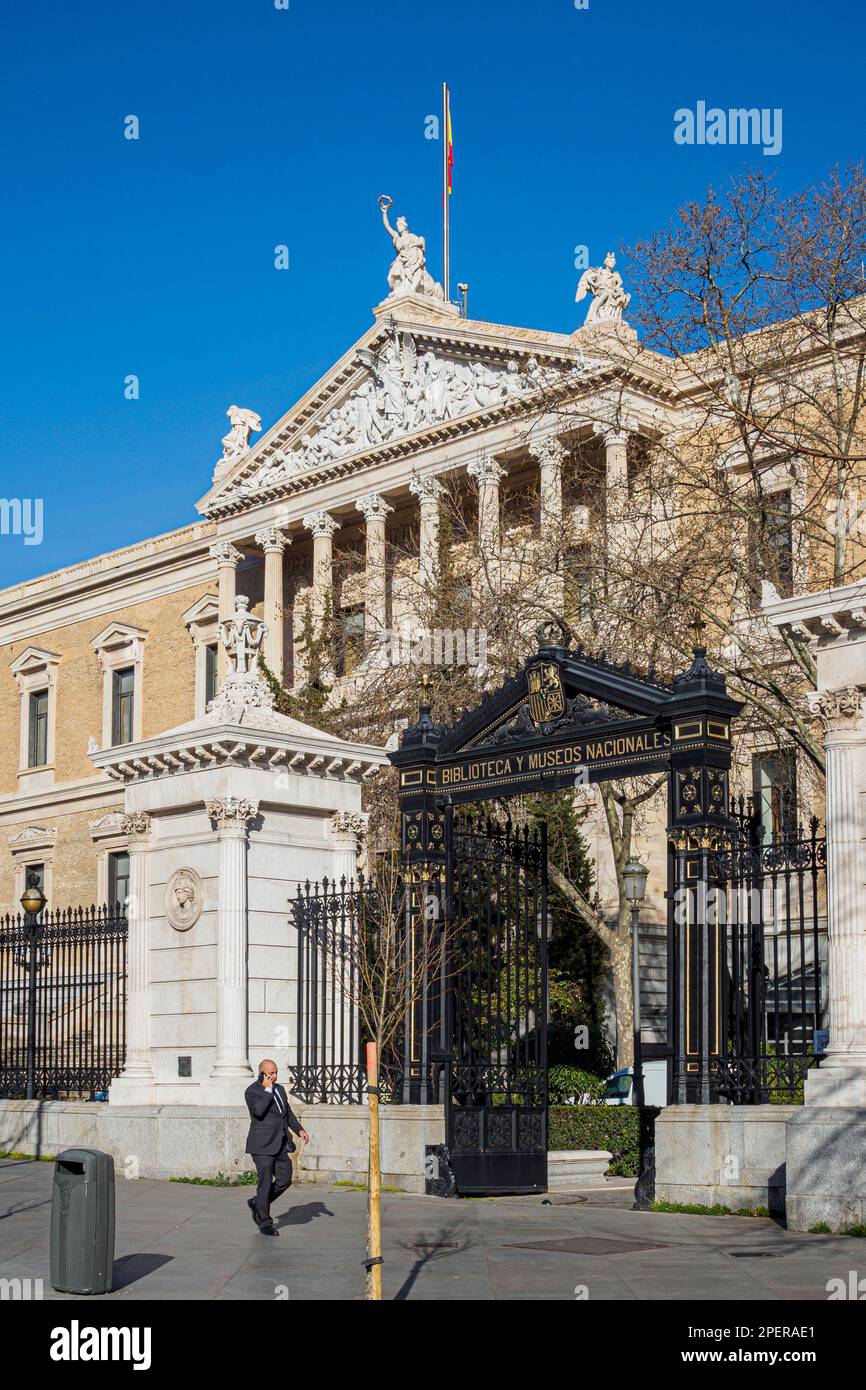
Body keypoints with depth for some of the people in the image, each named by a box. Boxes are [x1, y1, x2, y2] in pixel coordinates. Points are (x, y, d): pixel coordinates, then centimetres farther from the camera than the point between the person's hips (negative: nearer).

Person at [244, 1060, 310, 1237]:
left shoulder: (279, 1089, 13)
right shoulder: (252, 1092, -11)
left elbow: (288, 1112, 22)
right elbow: (258, 1110, -29)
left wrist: (299, 1130, 9)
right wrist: (267, 1090, -22)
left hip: (280, 1145, 8)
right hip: (263, 1145, -8)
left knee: (285, 1180, 7)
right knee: (266, 1183, -4)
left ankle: (257, 1203, 27)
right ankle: (265, 1224, 6)